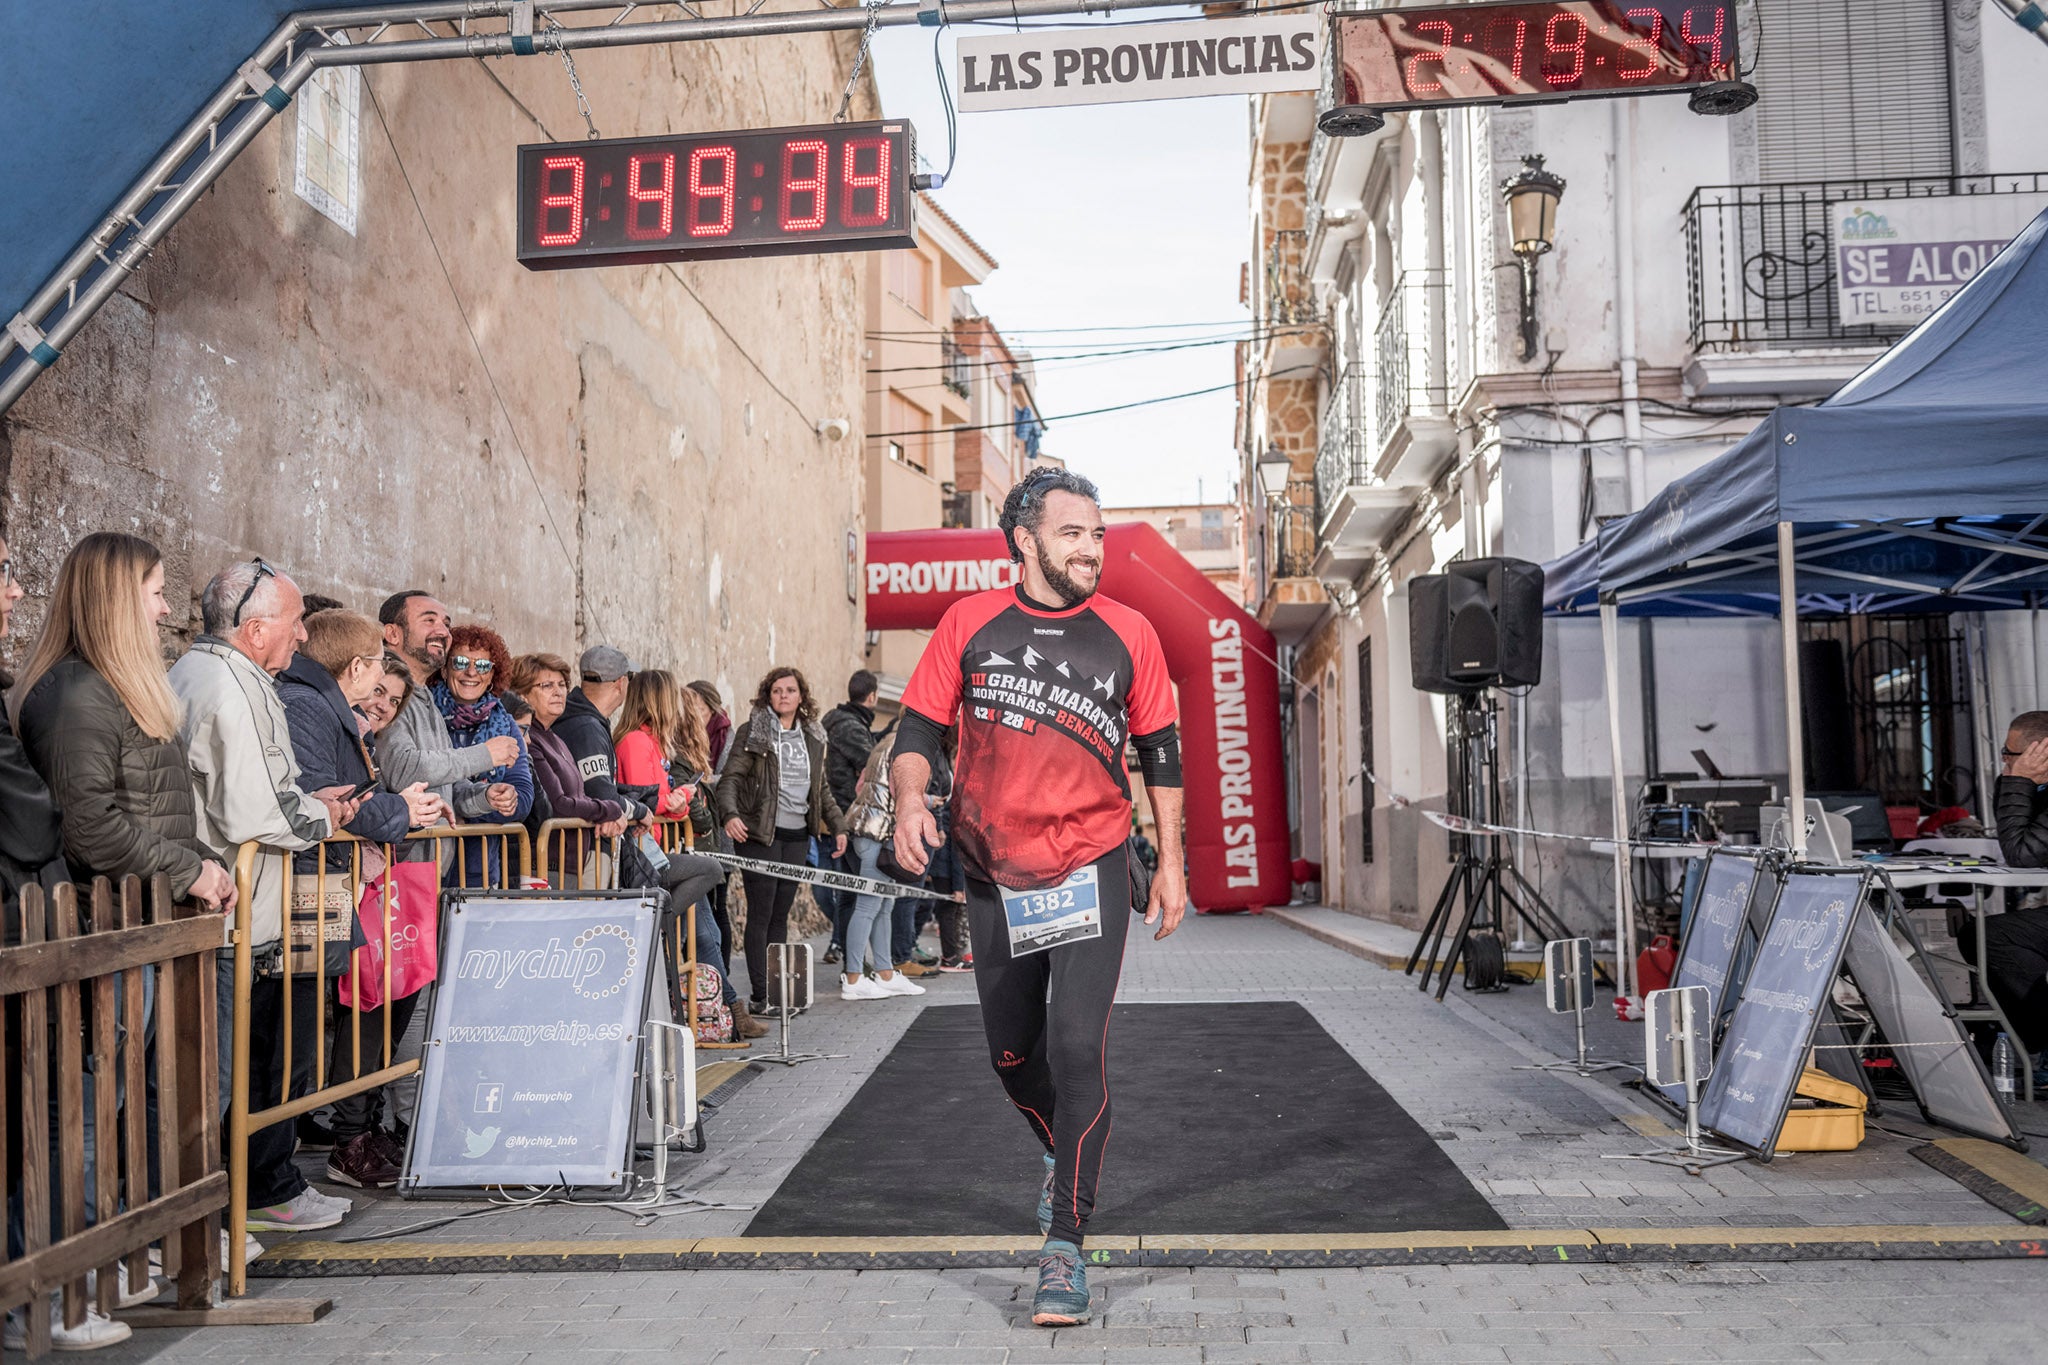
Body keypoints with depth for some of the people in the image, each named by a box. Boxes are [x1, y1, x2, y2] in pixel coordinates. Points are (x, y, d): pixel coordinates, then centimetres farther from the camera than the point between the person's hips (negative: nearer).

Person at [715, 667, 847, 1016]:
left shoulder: (813, 737, 14)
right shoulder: (753, 732, -2)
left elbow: (822, 789, 22)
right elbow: (730, 778, -10)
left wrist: (837, 826, 18)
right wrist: (730, 814, -26)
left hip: (797, 836, 5)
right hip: (761, 834, -5)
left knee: (781, 913, 9)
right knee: (761, 914, -4)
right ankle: (760, 994, 0)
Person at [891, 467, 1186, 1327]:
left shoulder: (1128, 634, -1)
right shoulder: (969, 622, -2)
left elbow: (1159, 750, 6)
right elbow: (919, 728, 1)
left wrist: (1171, 863, 5)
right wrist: (910, 801, -18)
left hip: (1091, 872, -2)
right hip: (994, 875, 2)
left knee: (1078, 1050, -11)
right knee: (1012, 1053, 16)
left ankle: (1065, 1249, 2)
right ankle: (1061, 1155, 47)